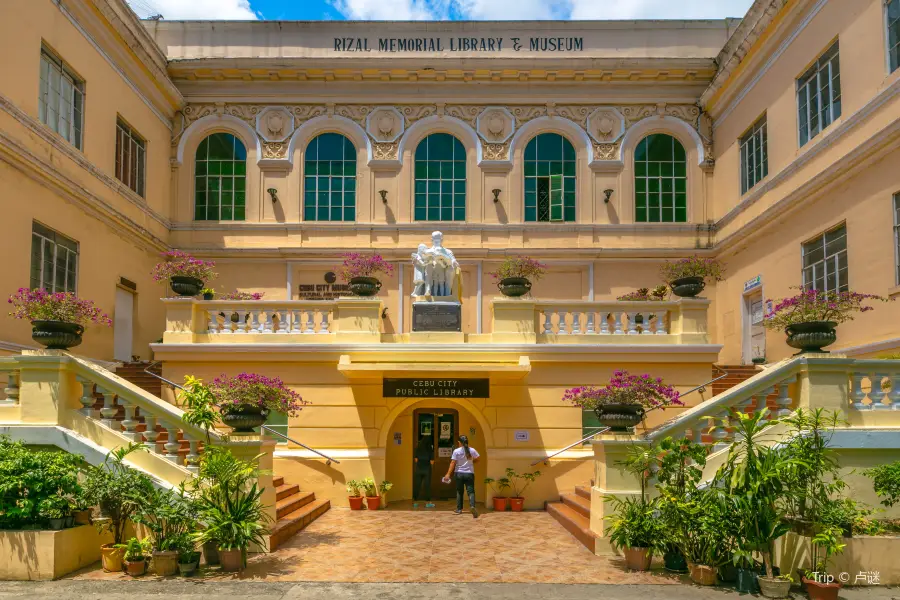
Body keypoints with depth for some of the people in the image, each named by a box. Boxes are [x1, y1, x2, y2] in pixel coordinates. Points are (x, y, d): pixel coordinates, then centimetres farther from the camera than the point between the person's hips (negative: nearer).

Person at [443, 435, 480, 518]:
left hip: (459, 473, 0)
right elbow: (476, 460, 7)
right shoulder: (472, 450, -3)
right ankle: (472, 506, -27)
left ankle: (459, 509, 22)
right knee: (471, 491, -3)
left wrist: (448, 474, -9)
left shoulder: (456, 451, -9)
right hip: (469, 473, 0)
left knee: (459, 492, 15)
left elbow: (453, 463, -11)